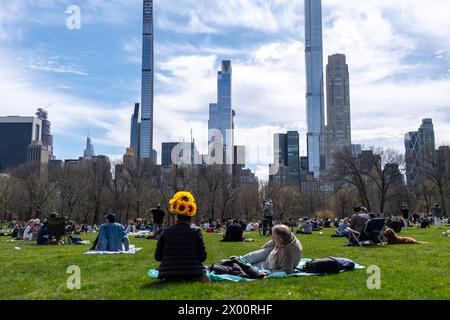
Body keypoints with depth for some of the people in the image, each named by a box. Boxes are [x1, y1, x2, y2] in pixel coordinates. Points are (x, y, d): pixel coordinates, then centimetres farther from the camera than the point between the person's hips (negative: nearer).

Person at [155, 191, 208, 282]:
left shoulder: (166, 232, -3)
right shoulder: (196, 232, -6)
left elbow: (157, 256, 2)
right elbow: (203, 257, -5)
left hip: (170, 276, 1)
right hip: (193, 274, -1)